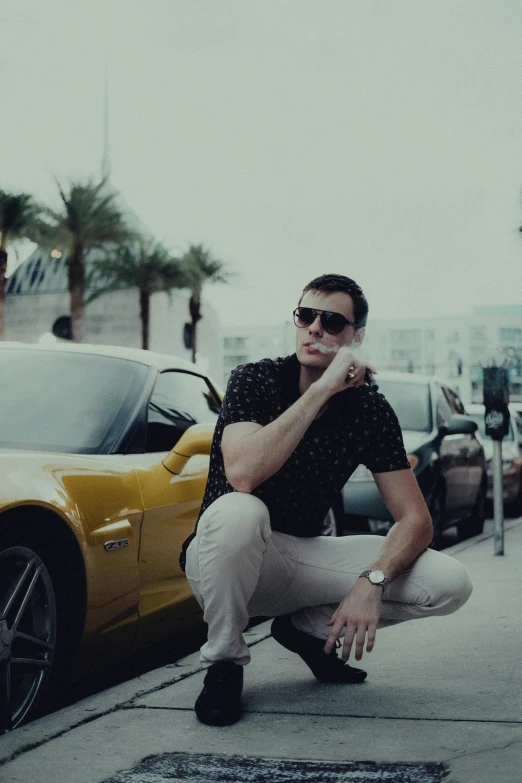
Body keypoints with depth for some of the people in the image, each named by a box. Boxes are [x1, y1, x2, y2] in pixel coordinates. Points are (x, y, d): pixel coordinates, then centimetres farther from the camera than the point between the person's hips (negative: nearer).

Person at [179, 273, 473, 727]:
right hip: (222, 556, -3)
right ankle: (224, 662, -13)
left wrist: (372, 580, -28)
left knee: (450, 584, -13)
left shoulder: (370, 409, -6)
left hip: (302, 557, 4)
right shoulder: (257, 381, -14)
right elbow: (242, 475, -34)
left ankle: (308, 627, 8)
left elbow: (415, 519, -8)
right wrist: (323, 388, -33)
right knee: (239, 511, -40)